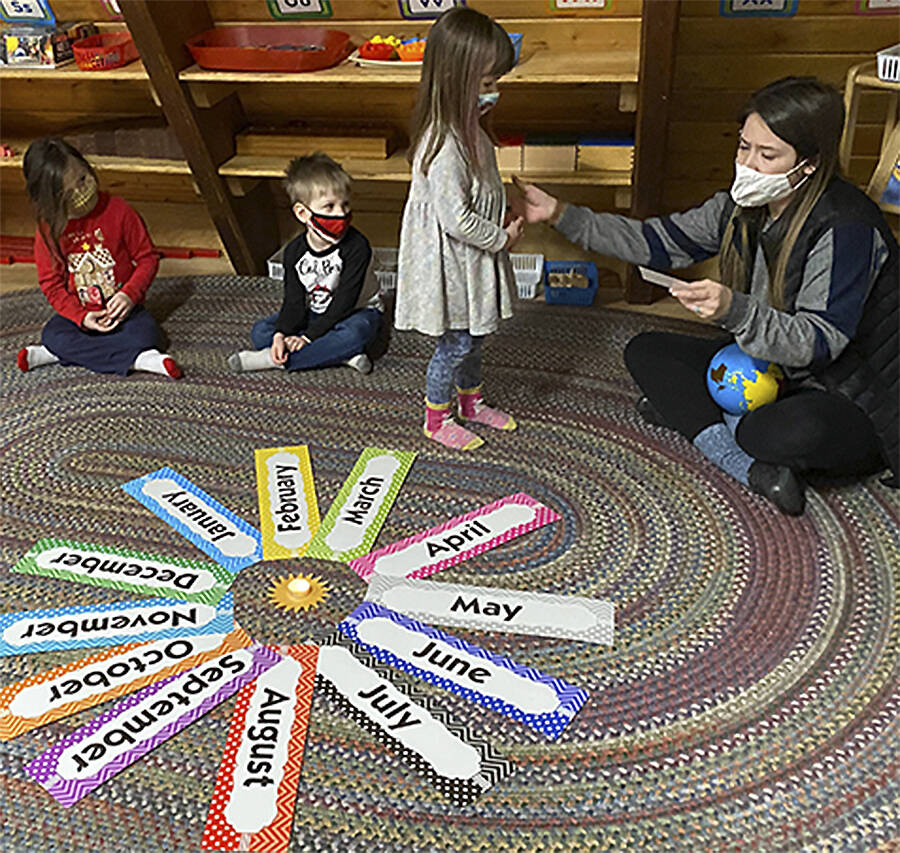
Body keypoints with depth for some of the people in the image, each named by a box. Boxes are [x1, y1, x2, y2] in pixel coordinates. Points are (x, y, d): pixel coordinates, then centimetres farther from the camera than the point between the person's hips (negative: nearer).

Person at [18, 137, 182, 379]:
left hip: (122, 308, -1)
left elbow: (147, 258, -2)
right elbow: (51, 284, -2)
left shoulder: (118, 211, -9)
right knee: (52, 335, -28)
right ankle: (137, 358, -31)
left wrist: (129, 295, -18)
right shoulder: (48, 230, -5)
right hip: (78, 313, 1)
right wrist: (81, 317, -18)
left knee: (145, 334, -31)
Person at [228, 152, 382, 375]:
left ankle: (273, 360, -29)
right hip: (315, 313, 5)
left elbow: (344, 303, -24)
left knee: (353, 335, -40)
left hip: (357, 313, -5)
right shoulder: (295, 252, -9)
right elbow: (294, 301, -8)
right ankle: (339, 354, -26)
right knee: (260, 331, -11)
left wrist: (308, 336, -28)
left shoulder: (356, 247, -24)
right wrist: (281, 334, -28)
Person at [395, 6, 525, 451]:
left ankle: (472, 402, 45)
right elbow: (457, 220, -29)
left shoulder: (466, 128, 2)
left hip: (471, 261, 9)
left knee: (474, 334, 23)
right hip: (449, 266, -9)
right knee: (454, 343, 7)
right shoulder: (443, 146, -30)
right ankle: (436, 421, 27)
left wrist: (503, 221, 3)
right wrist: (503, 237, -16)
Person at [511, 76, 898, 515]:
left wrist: (735, 310, -46)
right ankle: (755, 469, -18)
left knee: (794, 430, -42)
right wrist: (560, 214, -4)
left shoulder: (846, 228, -26)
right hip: (770, 368, 8)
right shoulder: (745, 205, -3)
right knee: (645, 351, -3)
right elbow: (658, 242, 2)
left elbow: (818, 344, -30)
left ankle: (693, 413, -9)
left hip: (855, 405, -8)